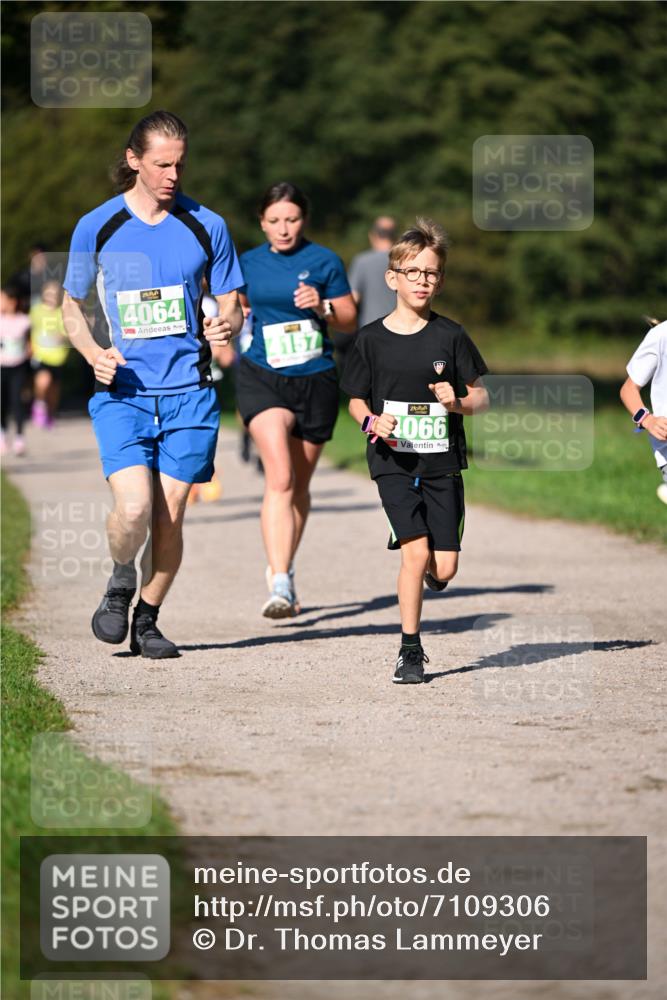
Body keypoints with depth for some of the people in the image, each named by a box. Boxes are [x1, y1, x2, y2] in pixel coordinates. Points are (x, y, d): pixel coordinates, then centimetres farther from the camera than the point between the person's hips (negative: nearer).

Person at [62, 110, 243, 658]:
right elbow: (72, 305, 12)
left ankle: (147, 618, 21)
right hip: (122, 391, -1)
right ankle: (121, 581, 13)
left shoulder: (207, 226, 4)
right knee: (134, 507, -18)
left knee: (169, 516, 1)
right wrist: (94, 352, -8)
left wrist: (225, 327, -12)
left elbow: (231, 305, 12)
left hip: (189, 392, 1)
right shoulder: (96, 227, 2)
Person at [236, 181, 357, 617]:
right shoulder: (249, 263, 6)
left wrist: (323, 307, -17)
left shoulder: (324, 261, 1)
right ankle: (280, 585, -27)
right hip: (262, 378, 0)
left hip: (315, 381, 1)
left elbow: (349, 320, 3)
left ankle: (283, 569, 36)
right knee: (279, 476, -20)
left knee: (299, 485, 12)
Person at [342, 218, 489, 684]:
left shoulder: (450, 336, 1)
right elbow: (357, 400, 11)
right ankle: (410, 650, -3)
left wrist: (458, 403, -16)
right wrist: (372, 422, -10)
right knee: (415, 550, -16)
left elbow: (482, 396, 6)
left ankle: (428, 573, 36)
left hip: (442, 461, 1)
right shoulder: (372, 339, 1)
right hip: (393, 459, -1)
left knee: (444, 568, -3)